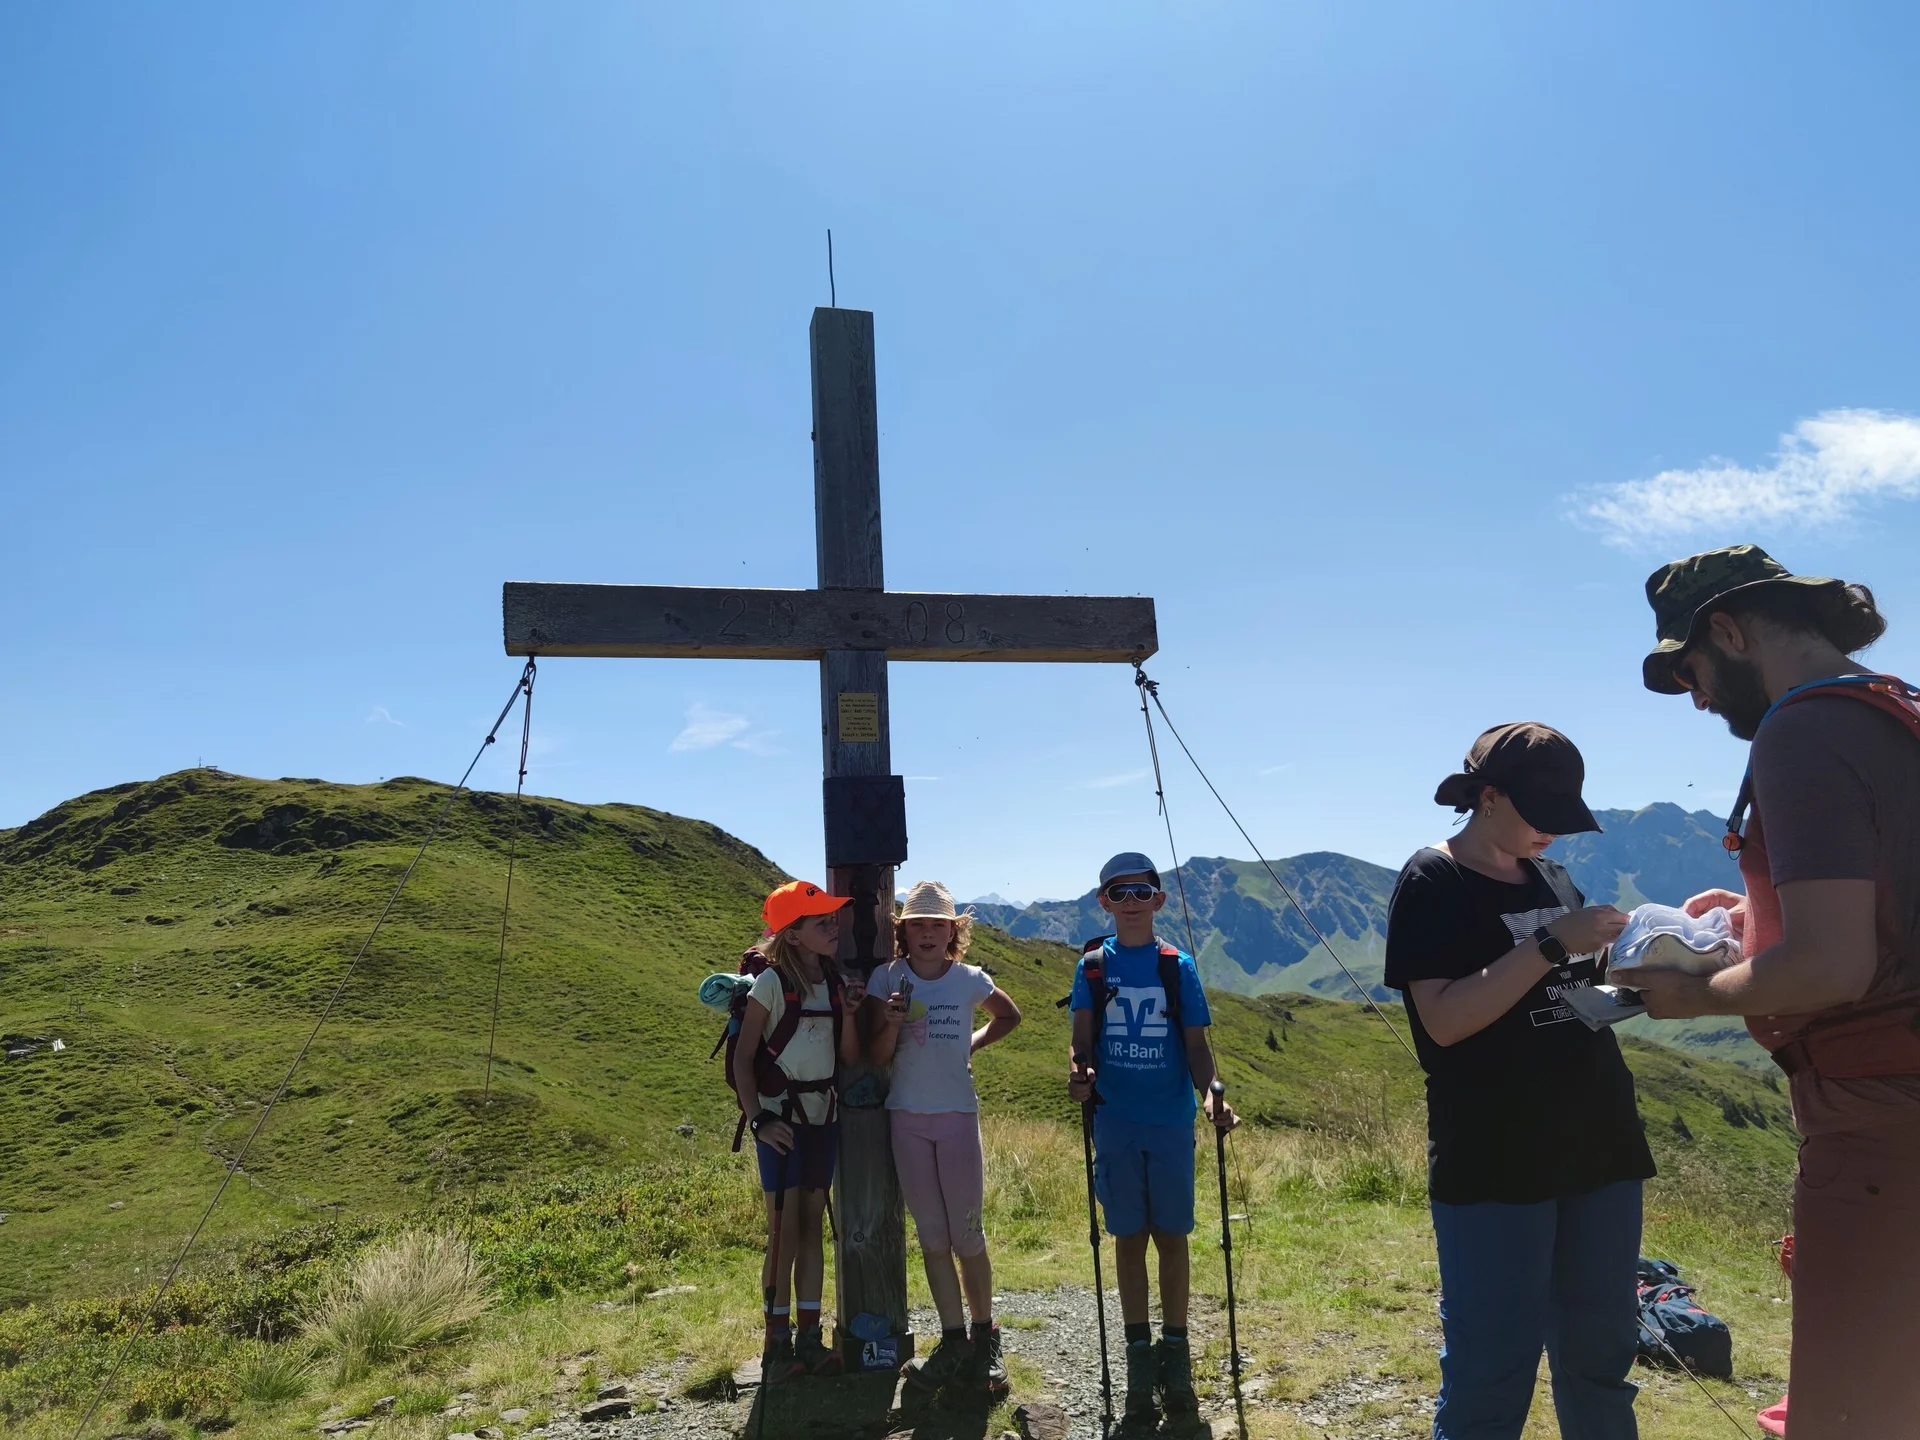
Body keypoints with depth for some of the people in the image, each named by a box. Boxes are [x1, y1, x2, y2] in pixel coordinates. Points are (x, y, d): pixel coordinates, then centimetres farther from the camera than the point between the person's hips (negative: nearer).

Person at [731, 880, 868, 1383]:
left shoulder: (837, 981, 5)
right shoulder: (771, 983, -12)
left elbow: (850, 1058, 4)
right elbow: (743, 1059, -10)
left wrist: (849, 1014, -12)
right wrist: (758, 1119, -17)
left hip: (823, 1116, 6)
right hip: (782, 1117, -5)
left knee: (812, 1226, 10)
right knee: (784, 1230, -3)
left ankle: (810, 1338, 17)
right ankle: (778, 1344, 8)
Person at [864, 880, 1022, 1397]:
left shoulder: (970, 980, -1)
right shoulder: (887, 979, -1)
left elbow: (1009, 1016, 19)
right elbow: (878, 1057, -2)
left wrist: (971, 1045, 5)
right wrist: (893, 1023, -21)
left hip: (958, 1114, -1)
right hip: (907, 1116, 1)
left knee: (967, 1236, 1)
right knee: (932, 1236, 7)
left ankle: (984, 1339, 18)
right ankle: (953, 1341, 17)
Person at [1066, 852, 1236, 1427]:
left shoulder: (1177, 965, 0)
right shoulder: (1093, 965, 2)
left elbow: (1196, 1044, 1)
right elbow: (1082, 1039, 1)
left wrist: (1212, 1092, -17)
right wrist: (1079, 1072, -20)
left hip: (1172, 1122, 0)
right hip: (1116, 1123, 0)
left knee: (1171, 1237, 7)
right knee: (1129, 1239, 8)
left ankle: (1175, 1352, 21)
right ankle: (1139, 1355, 20)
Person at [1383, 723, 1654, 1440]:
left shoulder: (1554, 879, 13)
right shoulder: (1433, 881, -9)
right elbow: (1446, 1020, -18)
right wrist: (1552, 943, -21)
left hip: (1597, 1146, 7)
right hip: (1494, 1164, -7)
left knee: (1599, 1355, 15)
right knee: (1490, 1377, -1)